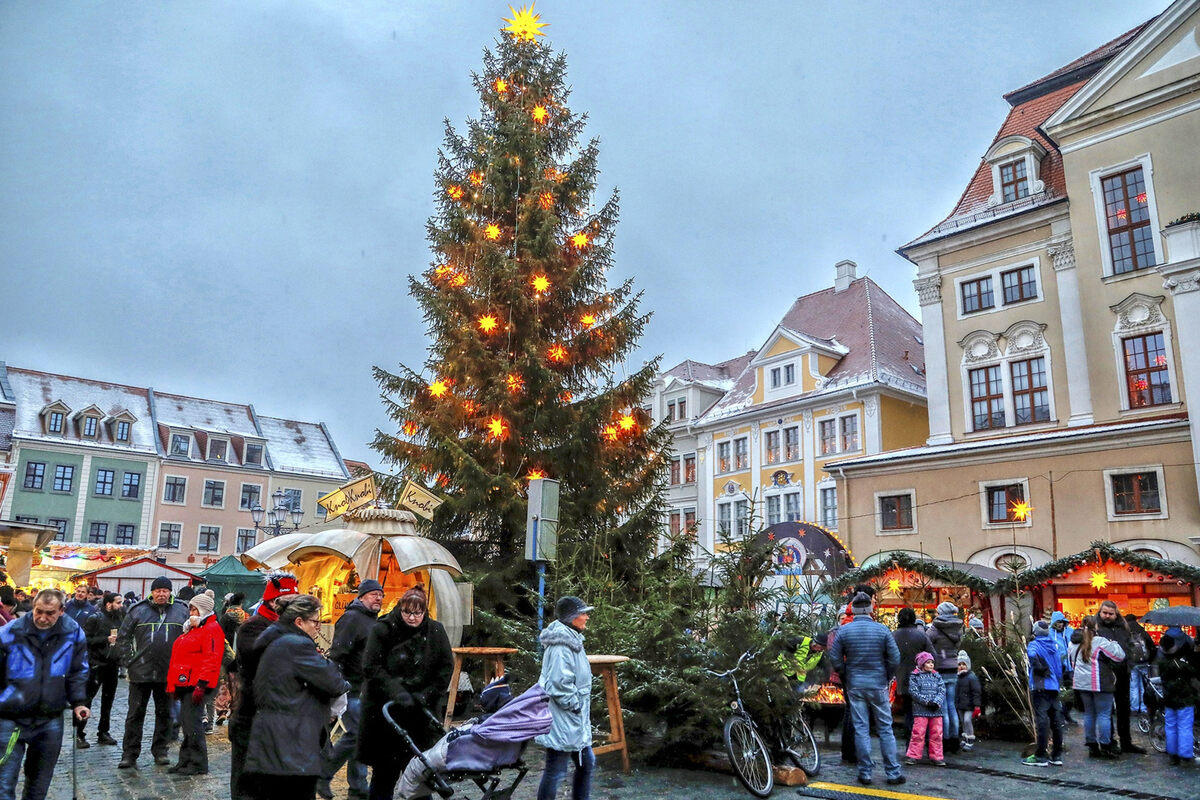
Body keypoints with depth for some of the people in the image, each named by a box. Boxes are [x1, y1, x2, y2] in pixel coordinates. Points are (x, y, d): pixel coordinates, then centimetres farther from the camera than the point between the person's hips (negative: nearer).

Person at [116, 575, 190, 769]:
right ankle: (129, 754, 13)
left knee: (164, 713, 11)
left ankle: (160, 751, 22)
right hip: (141, 672, -1)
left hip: (168, 673, 1)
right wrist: (129, 663, -1)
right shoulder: (137, 611, 0)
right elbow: (123, 639, 5)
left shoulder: (181, 611, 3)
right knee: (135, 713, 4)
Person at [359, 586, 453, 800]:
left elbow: (446, 667, 2)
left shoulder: (435, 631, 0)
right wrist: (397, 693, -19)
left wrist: (426, 695, -9)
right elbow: (371, 668, -10)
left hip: (422, 714, 2)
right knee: (385, 771, 5)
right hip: (385, 710, -1)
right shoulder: (381, 630, -7)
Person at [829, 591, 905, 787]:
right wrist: (887, 677, 10)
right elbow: (895, 659, -6)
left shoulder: (844, 630, -5)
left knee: (861, 729, 6)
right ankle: (893, 772, 13)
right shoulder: (882, 630, -7)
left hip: (854, 685, 1)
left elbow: (835, 659, -4)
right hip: (878, 685, -1)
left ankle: (865, 773, 10)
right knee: (885, 729, 9)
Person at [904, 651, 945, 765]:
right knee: (918, 733, -4)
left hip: (936, 710, 4)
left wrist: (937, 702, -12)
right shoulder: (915, 676, 1)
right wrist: (927, 701, -15)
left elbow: (942, 691, 5)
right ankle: (913, 755, 4)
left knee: (937, 734, 6)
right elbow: (914, 692, -7)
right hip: (920, 710, -4)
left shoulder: (937, 676, 12)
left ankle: (937, 756, 18)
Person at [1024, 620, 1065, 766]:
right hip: (1054, 688, 6)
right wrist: (1059, 684, 21)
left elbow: (1032, 655, -28)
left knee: (1042, 720, -7)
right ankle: (1057, 756, 15)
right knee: (1056, 720, 10)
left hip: (1039, 688, -6)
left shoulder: (1034, 645, -5)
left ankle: (1041, 757, -6)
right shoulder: (1054, 646, 13)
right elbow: (1059, 667, 15)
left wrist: (1041, 669, -12)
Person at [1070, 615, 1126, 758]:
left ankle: (1092, 746, 17)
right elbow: (1120, 656, -11)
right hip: (1100, 684, -6)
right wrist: (1113, 643, 5)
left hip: (1082, 683, 7)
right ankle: (1105, 747, 4)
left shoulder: (1074, 643, 10)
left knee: (1089, 714, 13)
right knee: (1104, 714, 1)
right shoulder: (1100, 642, -14)